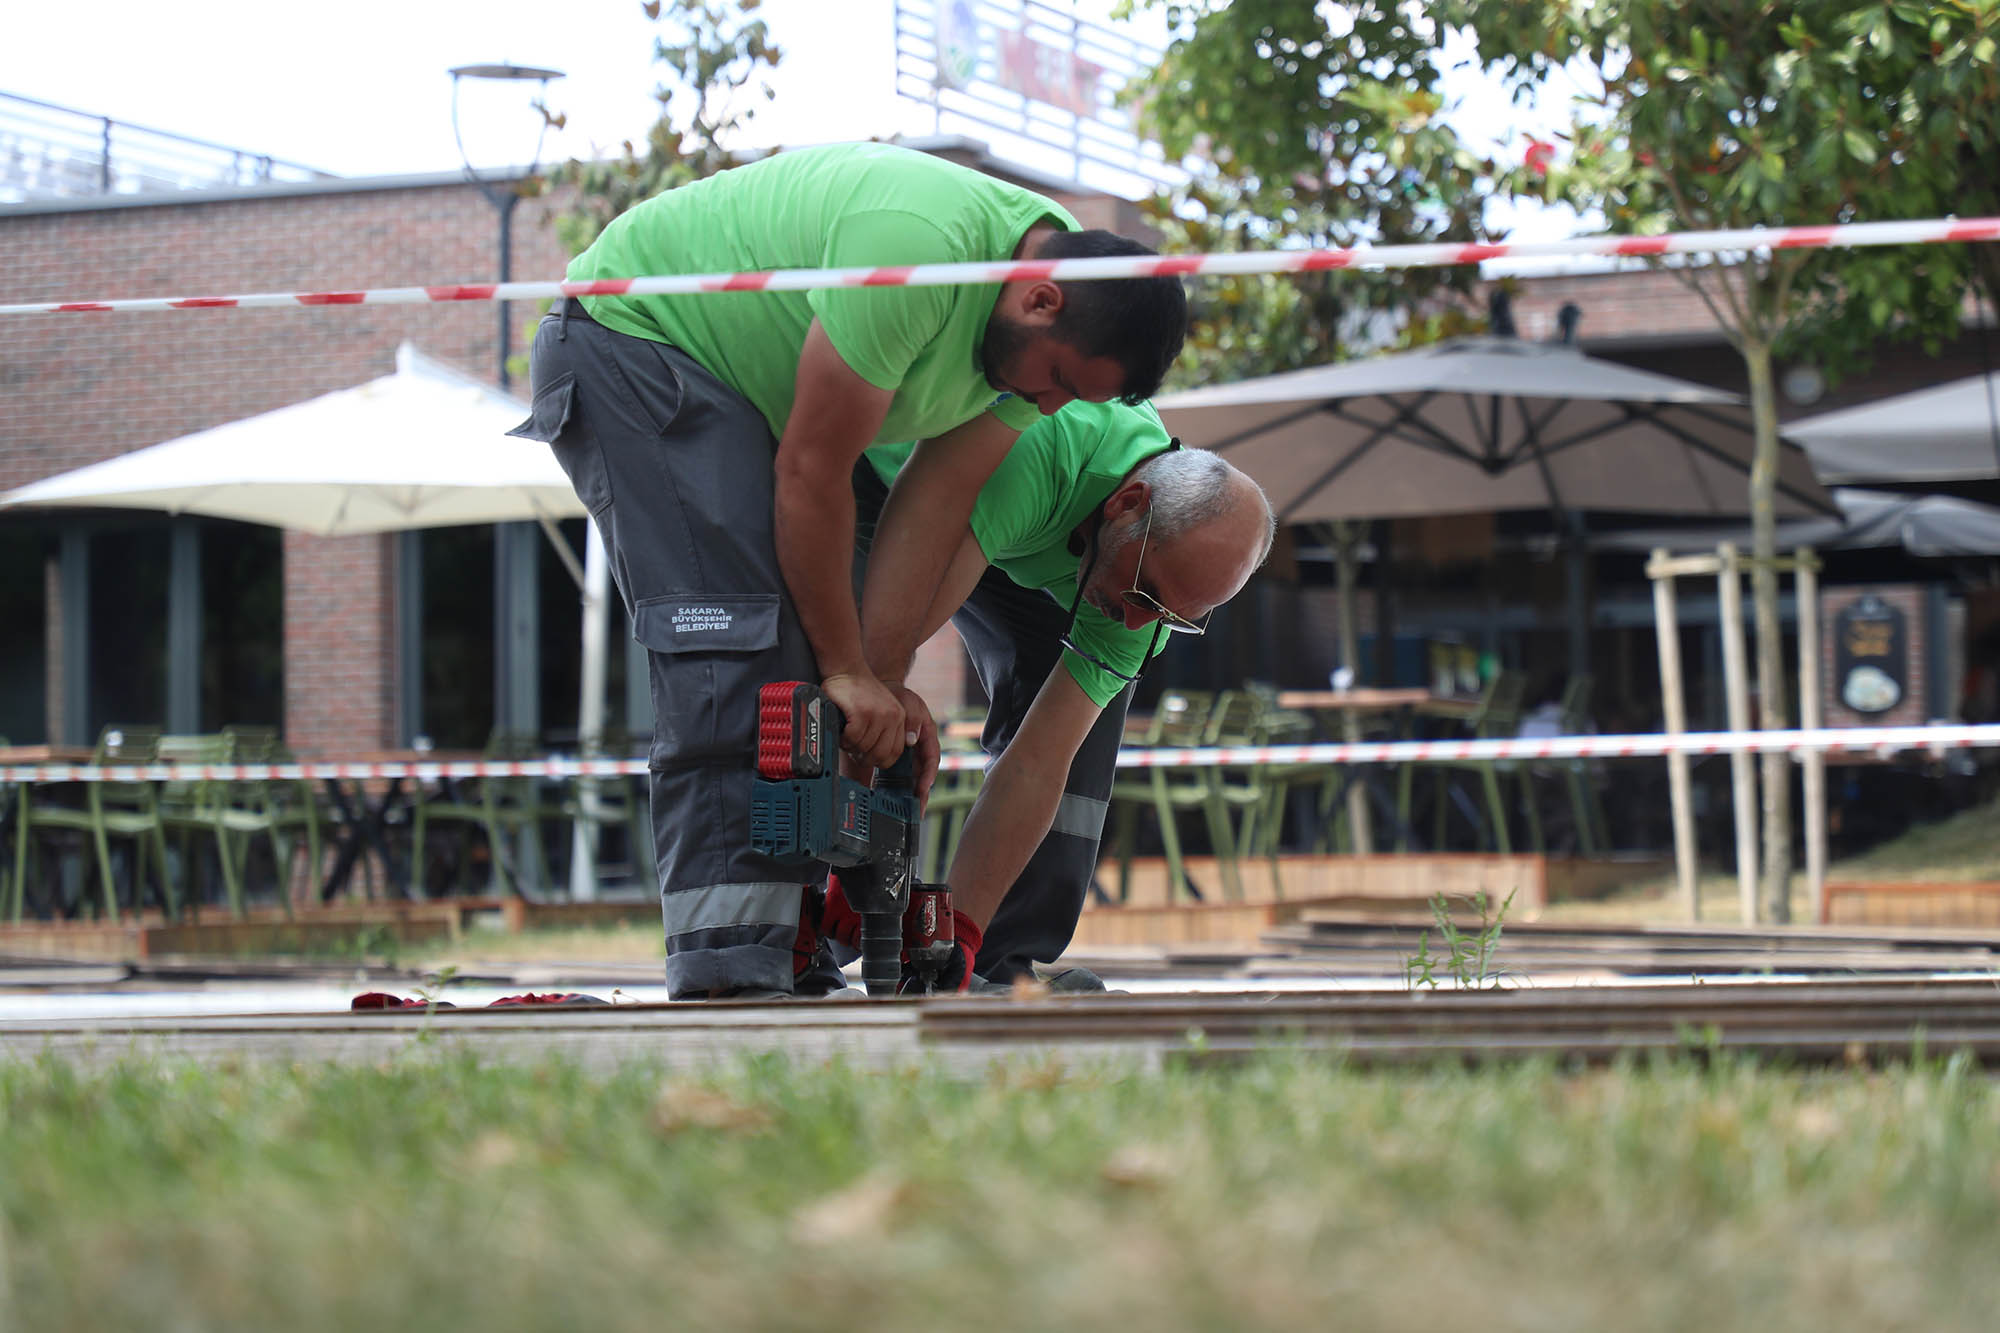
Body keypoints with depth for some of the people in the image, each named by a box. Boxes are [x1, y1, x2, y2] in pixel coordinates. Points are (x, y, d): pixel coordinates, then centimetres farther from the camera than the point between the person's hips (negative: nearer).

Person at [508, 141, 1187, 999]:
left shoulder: (1044, 333, -8)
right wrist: (850, 671, -20)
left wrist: (881, 677, -15)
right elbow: (812, 474, -28)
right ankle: (726, 962, -26)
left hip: (743, 393, 9)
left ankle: (798, 948, 0)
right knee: (732, 639, -21)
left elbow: (937, 511, -6)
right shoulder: (915, 251, -35)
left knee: (804, 647, -1)